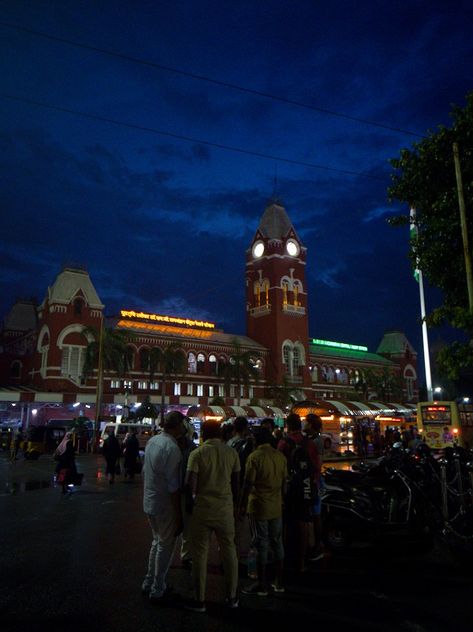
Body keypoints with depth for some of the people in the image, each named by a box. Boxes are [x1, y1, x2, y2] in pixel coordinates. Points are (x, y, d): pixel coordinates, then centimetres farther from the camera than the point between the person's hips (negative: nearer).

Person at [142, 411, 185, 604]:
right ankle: (157, 591, 21)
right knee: (166, 546, 8)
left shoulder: (152, 441, 2)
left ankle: (149, 583, 35)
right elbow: (173, 486, -22)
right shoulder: (172, 447, -24)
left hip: (149, 502, 8)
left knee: (158, 541, 24)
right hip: (165, 506, -8)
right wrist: (179, 514, -16)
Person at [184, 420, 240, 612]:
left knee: (200, 554, 10)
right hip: (226, 509, 3)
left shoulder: (197, 453, -9)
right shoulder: (231, 453, -1)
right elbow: (235, 483, 6)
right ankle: (231, 597, 26)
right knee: (229, 552, 16)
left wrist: (189, 503, 4)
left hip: (202, 508, -2)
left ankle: (199, 600, 19)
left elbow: (190, 484, -13)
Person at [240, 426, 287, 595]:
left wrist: (242, 505, -4)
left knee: (261, 545, 3)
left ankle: (262, 585, 11)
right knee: (277, 542, 14)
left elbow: (248, 484, -13)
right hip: (276, 507, 5)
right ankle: (279, 582, 23)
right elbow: (284, 483, 10)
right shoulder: (280, 456, 3)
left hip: (259, 507, -5)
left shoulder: (255, 457, -13)